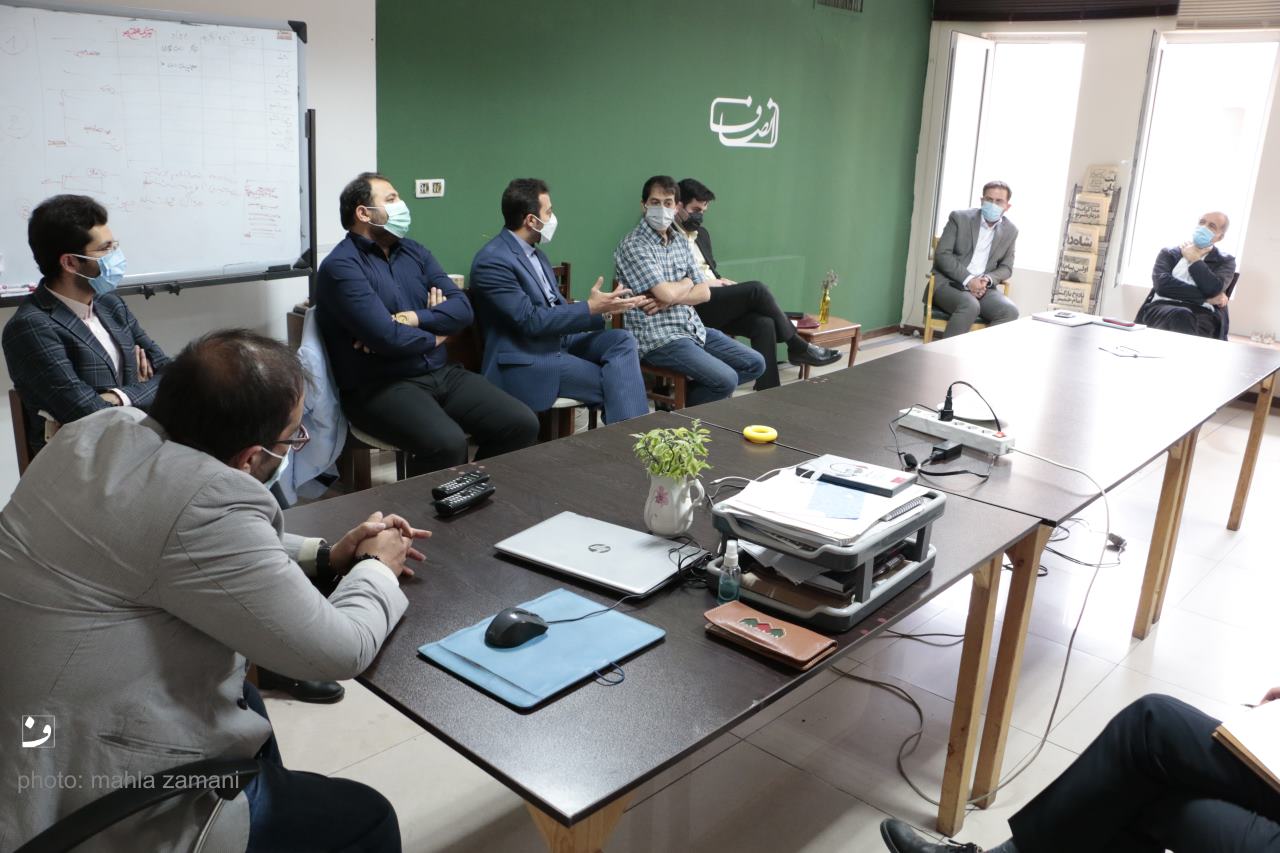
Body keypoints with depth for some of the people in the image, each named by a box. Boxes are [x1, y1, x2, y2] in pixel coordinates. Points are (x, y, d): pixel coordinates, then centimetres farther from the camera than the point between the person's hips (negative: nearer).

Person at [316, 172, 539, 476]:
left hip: (442, 373, 7)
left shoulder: (414, 251, 14)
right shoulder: (341, 266, -9)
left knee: (522, 424, -10)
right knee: (447, 443, -34)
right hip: (381, 386, -7)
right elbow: (387, 338, -20)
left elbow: (462, 308, 4)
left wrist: (413, 319, -13)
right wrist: (433, 337, -1)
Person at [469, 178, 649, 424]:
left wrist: (602, 307, -3)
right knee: (612, 383, -17)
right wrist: (590, 308, -19)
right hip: (524, 362, -8)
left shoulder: (533, 252, 12)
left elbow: (554, 306, 13)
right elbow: (532, 321, -21)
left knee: (621, 339, -11)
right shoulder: (492, 261, -17)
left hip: (556, 339, 8)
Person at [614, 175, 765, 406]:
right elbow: (667, 293, -21)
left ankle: (687, 389, 11)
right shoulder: (633, 246, -11)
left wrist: (668, 300, -10)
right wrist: (687, 283, 2)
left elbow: (704, 292, 8)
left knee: (755, 364, 5)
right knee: (726, 380, -22)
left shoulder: (680, 242, 14)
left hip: (694, 328, 8)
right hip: (659, 337, -8)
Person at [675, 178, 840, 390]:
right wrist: (704, 283, -14)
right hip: (694, 305, -8)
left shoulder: (701, 233, 22)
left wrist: (721, 281, 3)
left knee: (764, 324, -18)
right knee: (757, 289, -21)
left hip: (715, 300, 8)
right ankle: (797, 346, -6)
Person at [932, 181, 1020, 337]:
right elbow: (942, 254, -8)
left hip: (982, 286, 4)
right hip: (949, 282, -4)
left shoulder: (1010, 231, 9)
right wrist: (968, 280, -18)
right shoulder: (960, 218, -2)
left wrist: (987, 279, -10)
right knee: (970, 306, -35)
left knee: (1010, 311, -24)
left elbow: (1006, 267, 14)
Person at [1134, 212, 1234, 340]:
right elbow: (1162, 284, -2)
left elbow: (1213, 290, -4)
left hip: (1201, 313, 0)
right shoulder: (1169, 253, 19)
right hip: (1163, 308, 0)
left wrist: (1194, 259, 6)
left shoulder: (1225, 261, 18)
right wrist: (1207, 298, -2)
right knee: (1181, 316, -38)